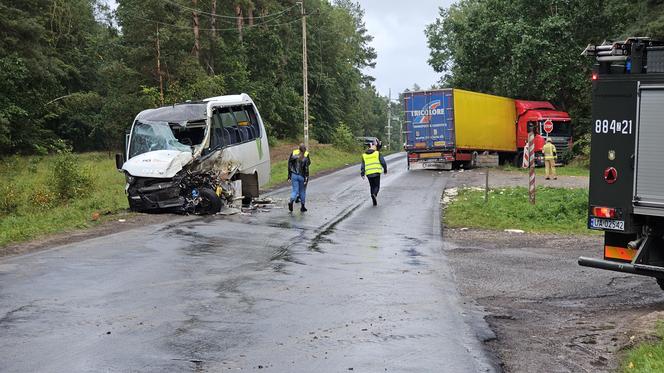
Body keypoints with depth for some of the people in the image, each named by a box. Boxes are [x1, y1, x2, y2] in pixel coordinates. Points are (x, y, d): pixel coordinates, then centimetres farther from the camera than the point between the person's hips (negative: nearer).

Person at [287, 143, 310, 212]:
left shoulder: (293, 153, 1)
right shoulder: (306, 155, -7)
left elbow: (289, 166, 3)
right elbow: (306, 168, -10)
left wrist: (289, 176, 8)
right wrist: (306, 179, -8)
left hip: (294, 175, 2)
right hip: (302, 176, -2)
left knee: (295, 190, 4)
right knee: (302, 191, 13)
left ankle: (291, 201, -24)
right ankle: (302, 206, 18)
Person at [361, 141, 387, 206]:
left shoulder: (364, 155, 8)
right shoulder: (377, 153, -1)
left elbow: (363, 166, 7)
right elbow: (383, 162, -1)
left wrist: (362, 174, 9)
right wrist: (385, 170, 11)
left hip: (369, 173, 3)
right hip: (376, 172, -3)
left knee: (372, 187, 15)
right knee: (377, 186, 6)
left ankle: (374, 202, 14)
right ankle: (374, 194, -26)